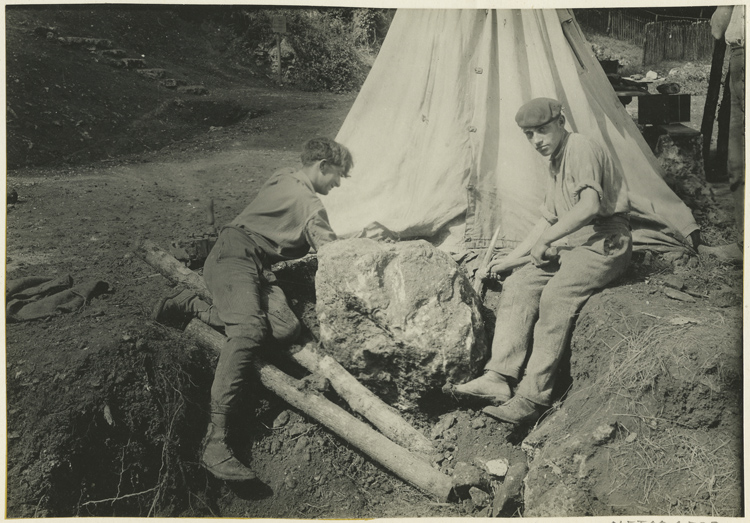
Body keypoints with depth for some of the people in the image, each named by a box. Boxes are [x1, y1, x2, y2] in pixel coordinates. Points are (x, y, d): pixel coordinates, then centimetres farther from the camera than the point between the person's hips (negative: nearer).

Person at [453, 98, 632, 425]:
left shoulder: (581, 149, -10)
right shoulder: (556, 163, 20)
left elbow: (590, 205, -24)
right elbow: (549, 219, 25)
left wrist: (545, 240, -17)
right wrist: (508, 260, 21)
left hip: (604, 242, -9)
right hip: (571, 245, 9)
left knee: (556, 295, -30)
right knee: (518, 285, -10)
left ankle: (533, 397, -27)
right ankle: (499, 378, -19)